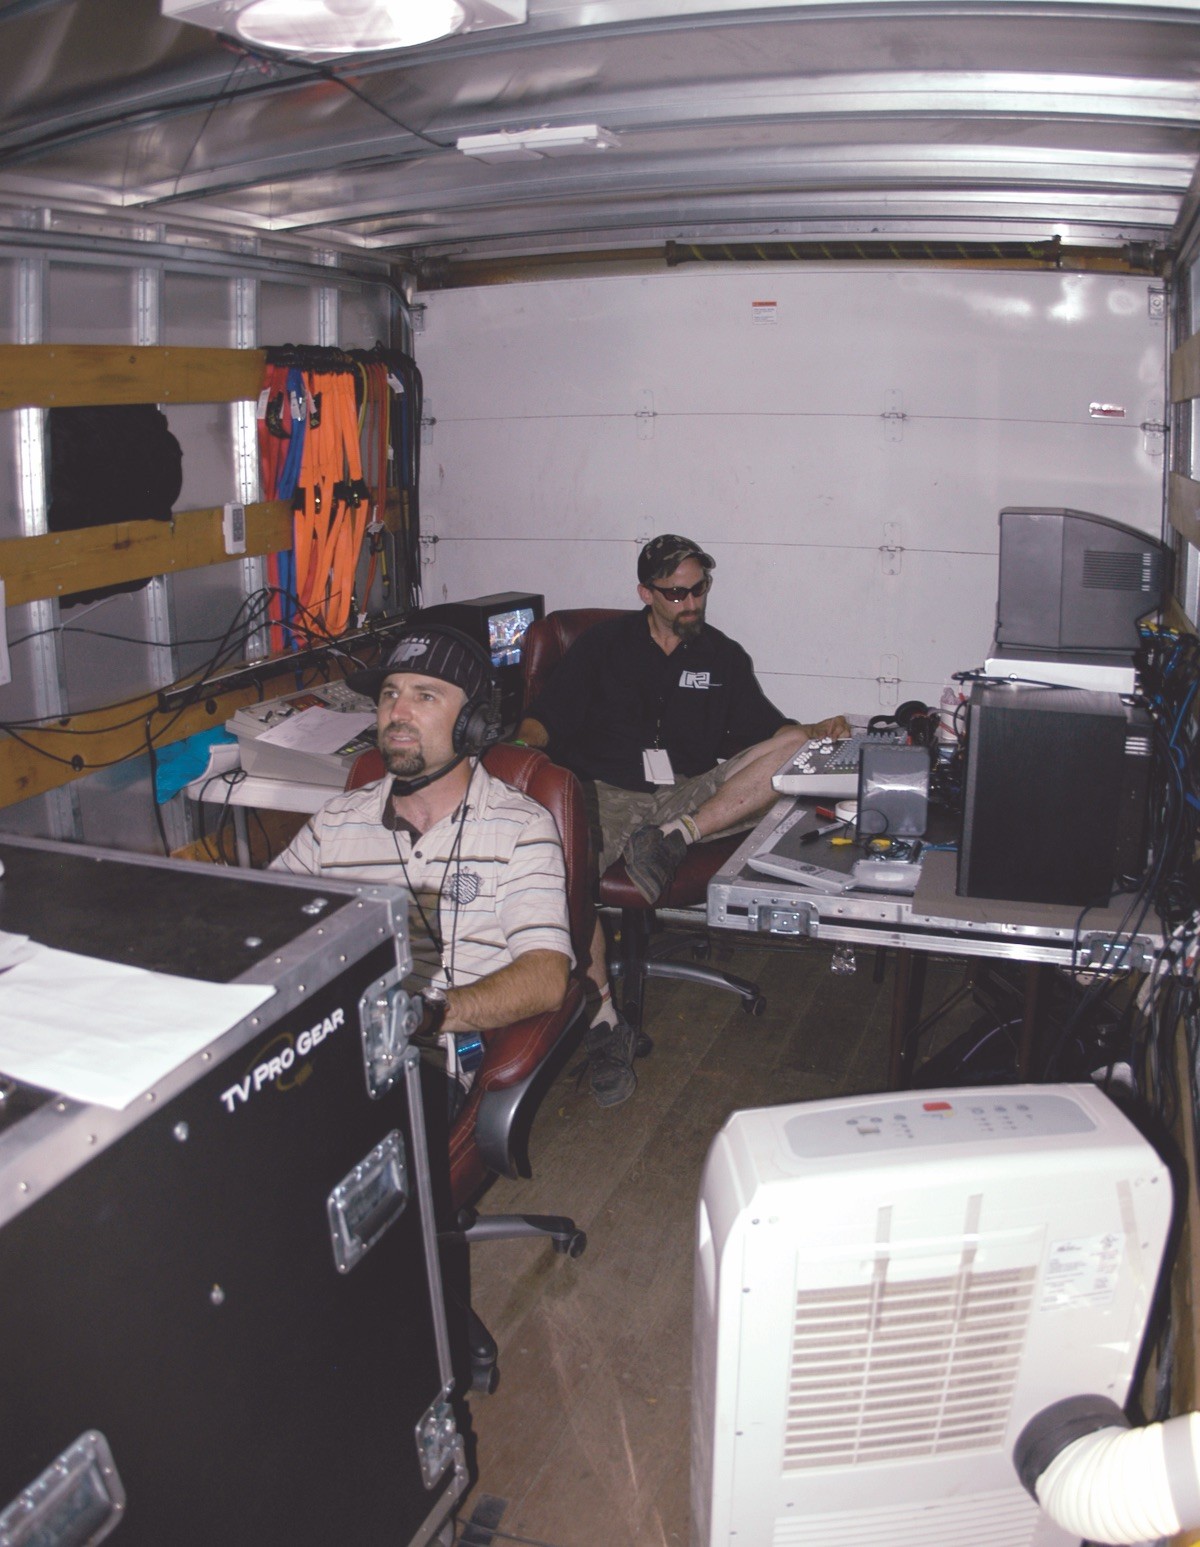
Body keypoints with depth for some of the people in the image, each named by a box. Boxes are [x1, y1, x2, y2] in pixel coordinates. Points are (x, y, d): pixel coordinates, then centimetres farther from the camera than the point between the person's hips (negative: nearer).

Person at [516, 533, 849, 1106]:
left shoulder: (723, 656, 17)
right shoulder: (604, 644, 10)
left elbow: (766, 726, 17)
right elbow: (547, 715, 6)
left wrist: (816, 732, -3)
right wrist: (523, 746, -17)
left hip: (690, 794, 2)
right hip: (607, 793, -2)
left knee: (793, 747, -18)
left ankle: (677, 837, -28)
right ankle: (603, 1021, -27)